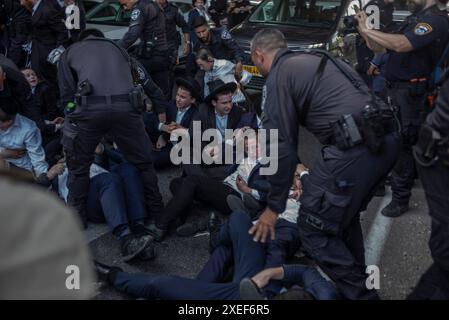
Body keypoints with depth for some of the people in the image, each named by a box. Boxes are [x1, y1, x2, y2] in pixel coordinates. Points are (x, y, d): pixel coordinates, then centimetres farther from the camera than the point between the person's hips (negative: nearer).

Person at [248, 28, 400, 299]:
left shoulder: (278, 76, 1)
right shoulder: (313, 60, 26)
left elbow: (282, 145, -3)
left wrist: (274, 206, 6)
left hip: (353, 148, -9)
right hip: (386, 139, 9)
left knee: (315, 229, 4)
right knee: (344, 214, 27)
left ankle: (360, 294, 10)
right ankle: (358, 281, 40)